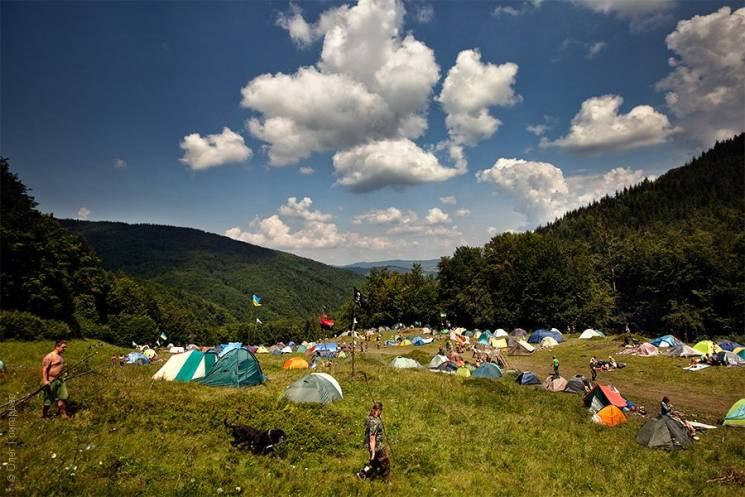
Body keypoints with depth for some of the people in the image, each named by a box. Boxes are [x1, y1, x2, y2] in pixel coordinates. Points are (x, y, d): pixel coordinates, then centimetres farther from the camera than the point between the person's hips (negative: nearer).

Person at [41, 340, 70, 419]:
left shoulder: (60, 356, 12)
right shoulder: (49, 356, -14)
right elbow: (44, 369, -19)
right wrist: (45, 380, -26)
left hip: (60, 380, 8)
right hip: (51, 381, -8)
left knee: (63, 398, 3)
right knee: (48, 400, 6)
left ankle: (64, 415, 9)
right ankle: (44, 414, 27)